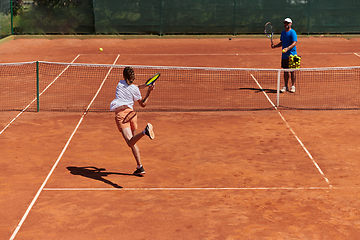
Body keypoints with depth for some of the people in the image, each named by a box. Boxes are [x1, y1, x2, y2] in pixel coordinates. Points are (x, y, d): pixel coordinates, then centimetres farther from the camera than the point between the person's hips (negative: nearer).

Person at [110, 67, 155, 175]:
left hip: (120, 113, -2)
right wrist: (149, 92, 19)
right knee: (133, 143, 19)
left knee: (130, 142, -21)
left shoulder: (120, 83, 12)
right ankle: (139, 167, 13)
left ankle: (144, 131, -50)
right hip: (131, 112, 2)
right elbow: (143, 104, 17)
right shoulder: (135, 89, 8)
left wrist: (146, 85, 24)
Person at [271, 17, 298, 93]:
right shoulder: (283, 32, 14)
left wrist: (288, 48, -33)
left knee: (292, 71, -1)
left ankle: (293, 86, 6)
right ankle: (286, 86, 15)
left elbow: (294, 43, -19)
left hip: (292, 55, -7)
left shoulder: (292, 32, -10)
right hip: (284, 55, 7)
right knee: (285, 71, 9)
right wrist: (275, 46, 6)